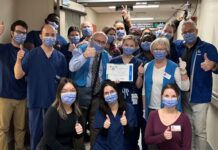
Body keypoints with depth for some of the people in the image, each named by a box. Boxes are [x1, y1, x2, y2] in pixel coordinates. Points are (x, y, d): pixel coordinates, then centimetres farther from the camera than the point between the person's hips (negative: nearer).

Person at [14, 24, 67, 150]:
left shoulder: (60, 57, 4)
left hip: (55, 101, 2)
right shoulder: (31, 55, -3)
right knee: (36, 134, 8)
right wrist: (19, 60, -24)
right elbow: (18, 76, -7)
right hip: (36, 101, -2)